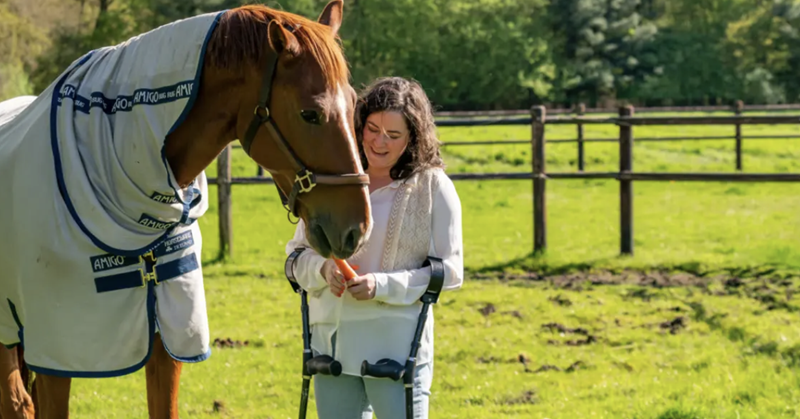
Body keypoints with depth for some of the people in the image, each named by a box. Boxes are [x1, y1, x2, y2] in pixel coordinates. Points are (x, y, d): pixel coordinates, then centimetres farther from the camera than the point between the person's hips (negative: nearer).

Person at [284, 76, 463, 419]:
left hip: (397, 347, -4)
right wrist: (322, 268, -12)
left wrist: (383, 285, -19)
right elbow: (297, 252, 12)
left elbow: (449, 270, -5)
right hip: (331, 342, 5)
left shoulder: (433, 187, -3)